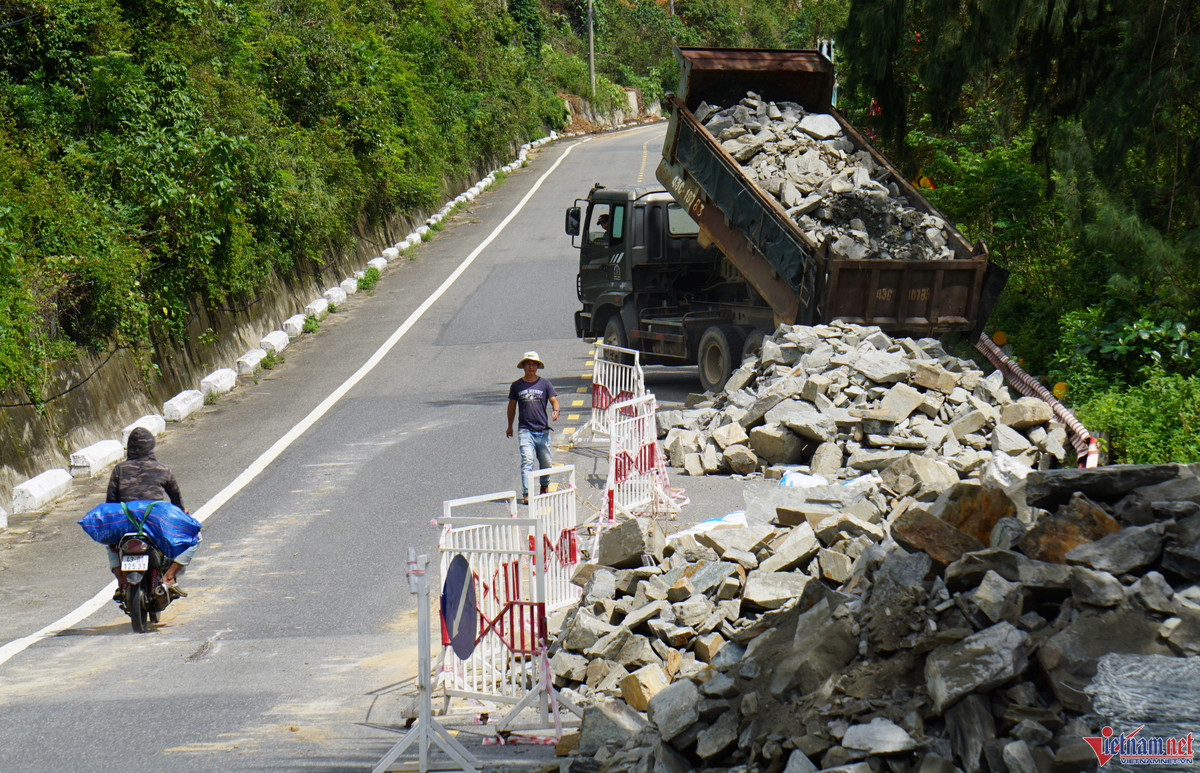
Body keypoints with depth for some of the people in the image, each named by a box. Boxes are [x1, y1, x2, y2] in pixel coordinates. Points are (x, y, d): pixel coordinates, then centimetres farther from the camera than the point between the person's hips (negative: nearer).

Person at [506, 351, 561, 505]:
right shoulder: (517, 386, 7)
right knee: (527, 461, -13)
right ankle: (526, 493, -17)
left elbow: (554, 400, 2)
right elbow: (512, 406, 17)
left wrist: (555, 411, -20)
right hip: (525, 429, -1)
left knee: (546, 461, 9)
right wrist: (510, 426, 21)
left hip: (542, 430, 1)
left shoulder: (544, 384, 5)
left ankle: (544, 485, 37)